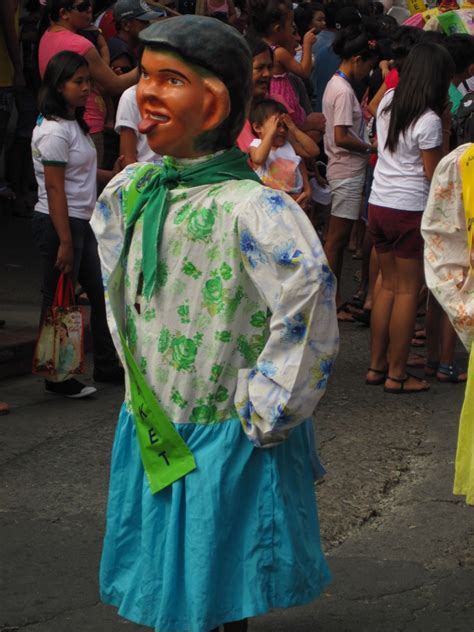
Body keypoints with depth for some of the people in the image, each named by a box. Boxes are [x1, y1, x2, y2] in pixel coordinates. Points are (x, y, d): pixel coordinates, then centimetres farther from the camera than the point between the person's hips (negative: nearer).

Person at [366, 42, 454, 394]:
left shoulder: (388, 103, 5)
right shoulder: (429, 120, -16)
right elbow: (436, 175, -12)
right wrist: (446, 129, -7)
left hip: (379, 205, 7)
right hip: (410, 210, -7)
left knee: (389, 285, 16)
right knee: (409, 290, 2)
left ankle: (376, 366, 20)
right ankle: (397, 375, 5)